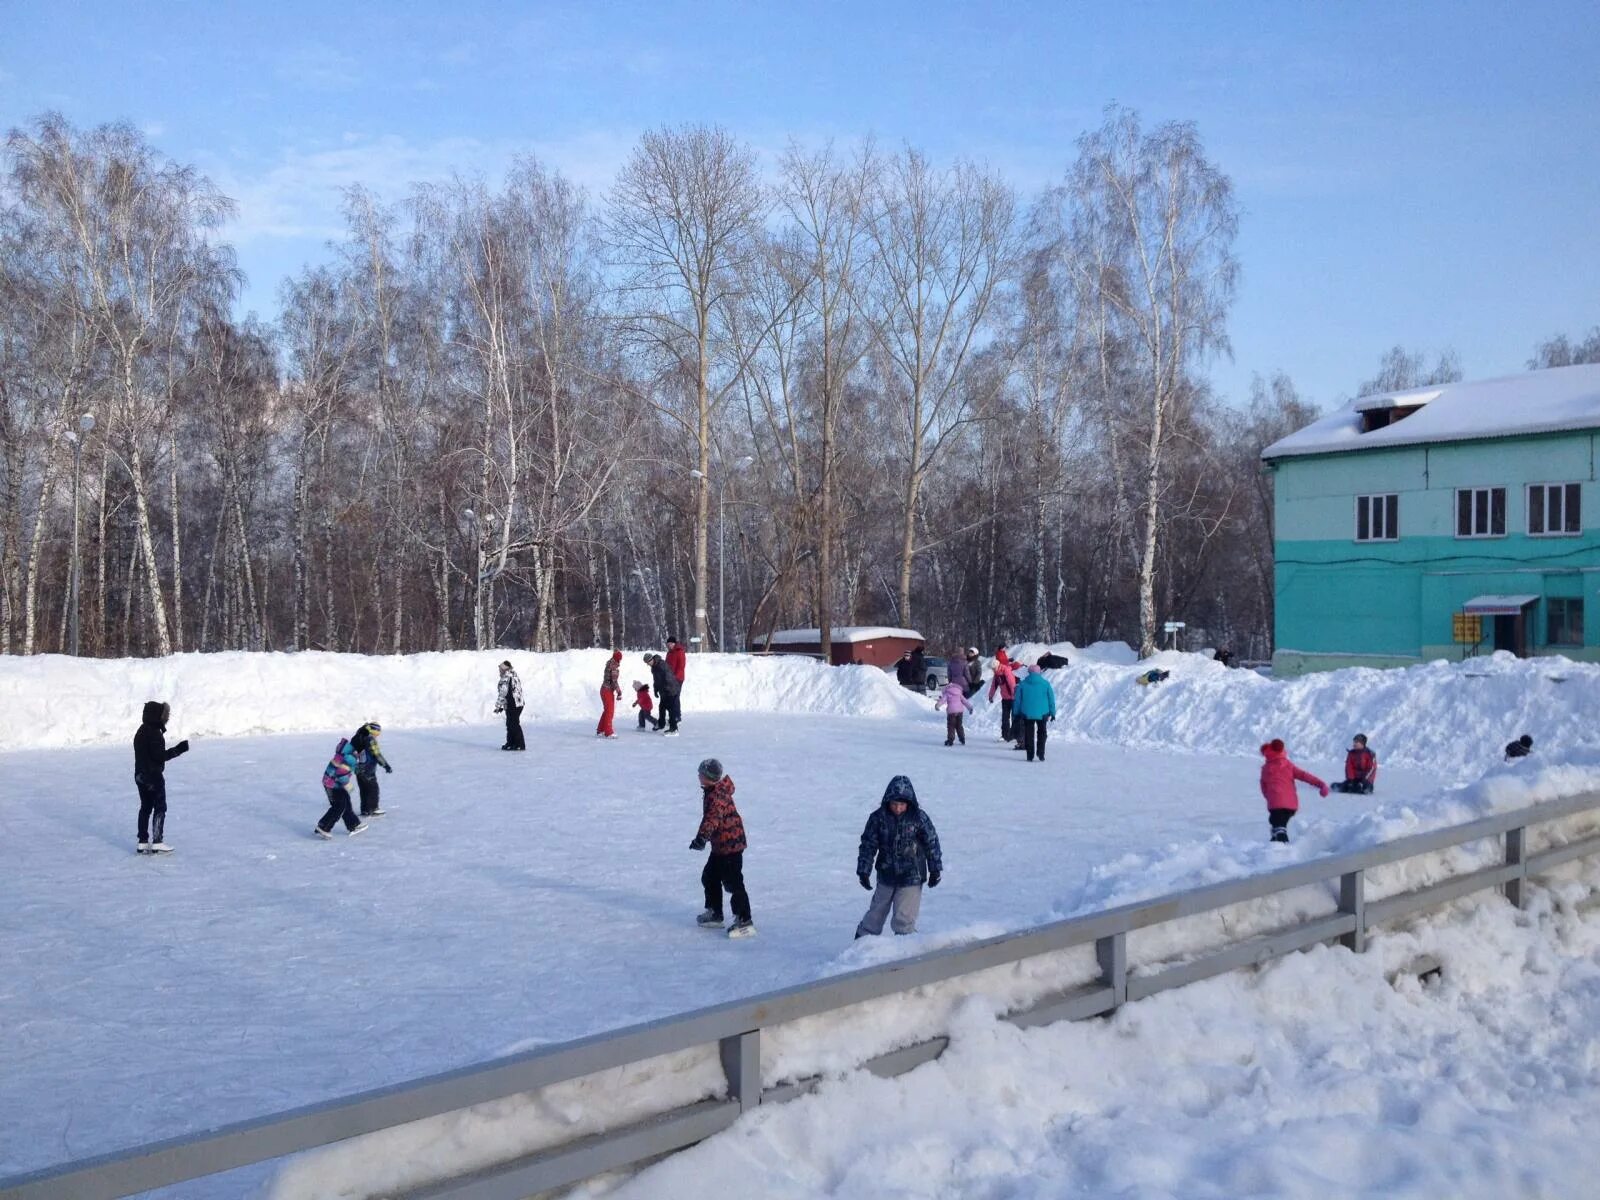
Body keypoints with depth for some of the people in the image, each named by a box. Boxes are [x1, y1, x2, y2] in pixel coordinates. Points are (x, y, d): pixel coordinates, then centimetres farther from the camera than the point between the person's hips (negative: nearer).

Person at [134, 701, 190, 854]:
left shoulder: (141, 732, 11)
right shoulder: (154, 733, -19)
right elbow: (160, 755, -22)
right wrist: (179, 749, -18)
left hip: (141, 775, 9)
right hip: (154, 776, -9)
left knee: (145, 807, 13)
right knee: (160, 808, -2)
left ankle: (143, 842, 16)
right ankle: (157, 842, -4)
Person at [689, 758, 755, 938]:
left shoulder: (717, 796, -23)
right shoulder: (715, 790, 8)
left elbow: (713, 817, -39)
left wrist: (702, 836, -49)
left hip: (731, 844, -11)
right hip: (720, 845, 11)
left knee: (733, 883, -10)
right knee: (709, 878, 20)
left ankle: (745, 922, -8)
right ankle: (714, 913, 34)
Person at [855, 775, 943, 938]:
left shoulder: (919, 818, -12)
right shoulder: (878, 817, -9)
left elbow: (932, 843, -1)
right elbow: (868, 845, -2)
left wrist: (935, 870, 3)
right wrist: (863, 871, -5)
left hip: (911, 878, -3)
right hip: (886, 876, 3)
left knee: (904, 919, -7)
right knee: (875, 914, 18)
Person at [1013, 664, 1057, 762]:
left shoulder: (1022, 684, 0)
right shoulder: (1045, 683, -1)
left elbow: (1018, 700, 3)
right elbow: (1051, 699, 1)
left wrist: (1017, 714, 11)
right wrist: (1052, 713, 9)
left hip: (1027, 714, 0)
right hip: (1042, 714, 0)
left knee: (1029, 735, 9)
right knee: (1041, 734, 16)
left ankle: (1030, 756, 5)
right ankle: (1041, 754, 5)